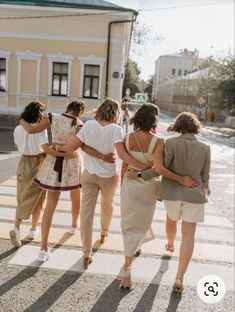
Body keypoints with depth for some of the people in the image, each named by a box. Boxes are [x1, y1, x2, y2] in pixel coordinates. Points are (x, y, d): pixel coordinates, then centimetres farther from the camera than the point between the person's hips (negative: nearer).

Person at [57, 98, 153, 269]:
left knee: (87, 212, 4)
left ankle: (87, 254, 6)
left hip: (89, 174, 1)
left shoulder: (89, 125, -8)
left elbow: (74, 146, -6)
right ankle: (104, 232, 52)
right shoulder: (115, 129, -14)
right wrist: (143, 165, -23)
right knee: (107, 205, 27)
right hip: (109, 176, 0)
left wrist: (58, 147, 12)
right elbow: (122, 153, -25)